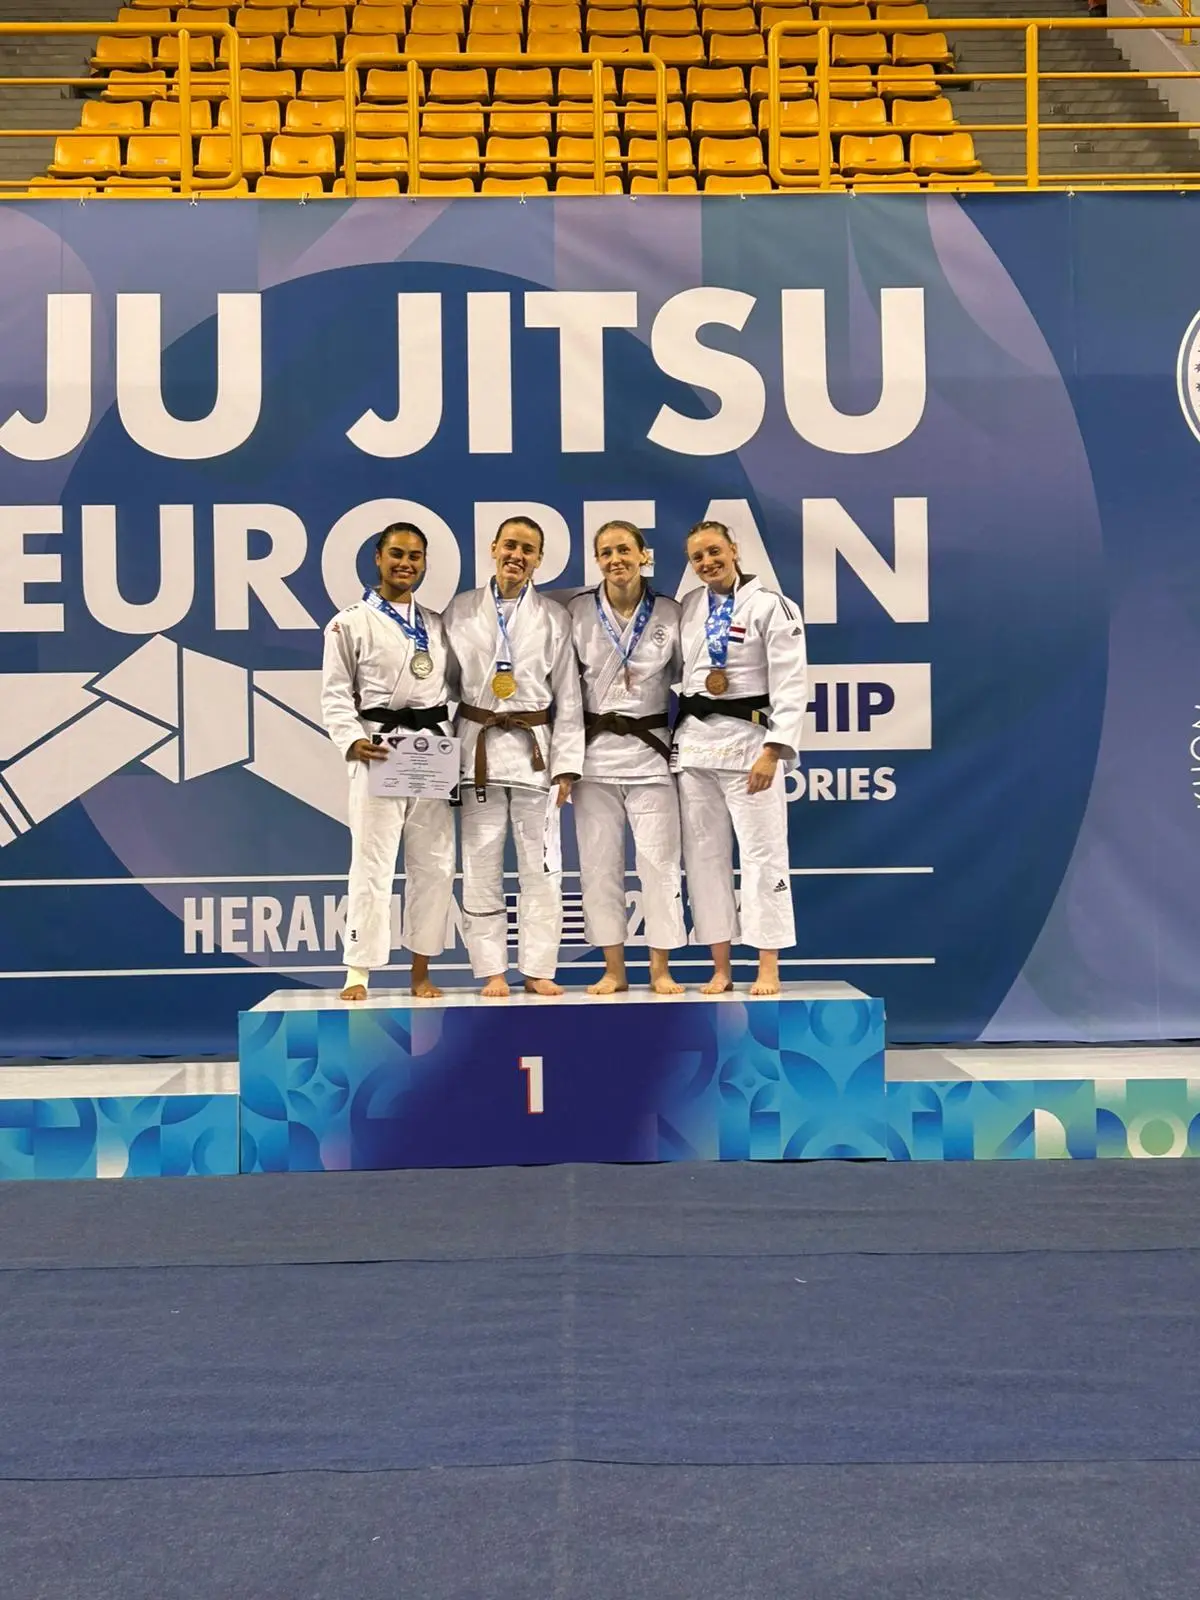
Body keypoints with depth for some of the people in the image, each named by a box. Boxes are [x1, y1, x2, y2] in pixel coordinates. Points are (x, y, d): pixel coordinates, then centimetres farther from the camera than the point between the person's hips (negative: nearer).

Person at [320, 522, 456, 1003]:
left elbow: (454, 689, 14)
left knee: (434, 863, 6)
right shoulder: (350, 623, 1)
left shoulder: (436, 625, 14)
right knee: (372, 863, -6)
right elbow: (336, 694, -3)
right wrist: (352, 742, -18)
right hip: (379, 751, -5)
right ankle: (358, 972, -1)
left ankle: (421, 971, 16)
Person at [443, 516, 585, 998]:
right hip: (478, 747, 0)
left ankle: (538, 969, 11)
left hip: (535, 748, 0)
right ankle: (492, 971, 10)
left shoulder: (554, 618, 5)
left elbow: (567, 697, 5)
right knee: (481, 867, 2)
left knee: (541, 866, 2)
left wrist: (566, 765, -1)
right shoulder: (460, 611, 5)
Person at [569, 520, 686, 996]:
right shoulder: (577, 613, -1)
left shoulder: (670, 614, -1)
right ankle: (614, 970, 15)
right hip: (594, 751, 1)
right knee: (599, 863, 5)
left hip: (649, 750, -1)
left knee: (658, 859, 0)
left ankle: (661, 969, 11)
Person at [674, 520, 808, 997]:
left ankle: (768, 967, 3)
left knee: (762, 851, -4)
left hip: (748, 738, -5)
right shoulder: (687, 608, 10)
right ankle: (720, 967, 14)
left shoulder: (772, 607, -6)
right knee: (704, 853, 6)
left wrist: (773, 750, -17)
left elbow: (791, 685, -10)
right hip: (693, 740, 5)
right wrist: (668, 736, 9)